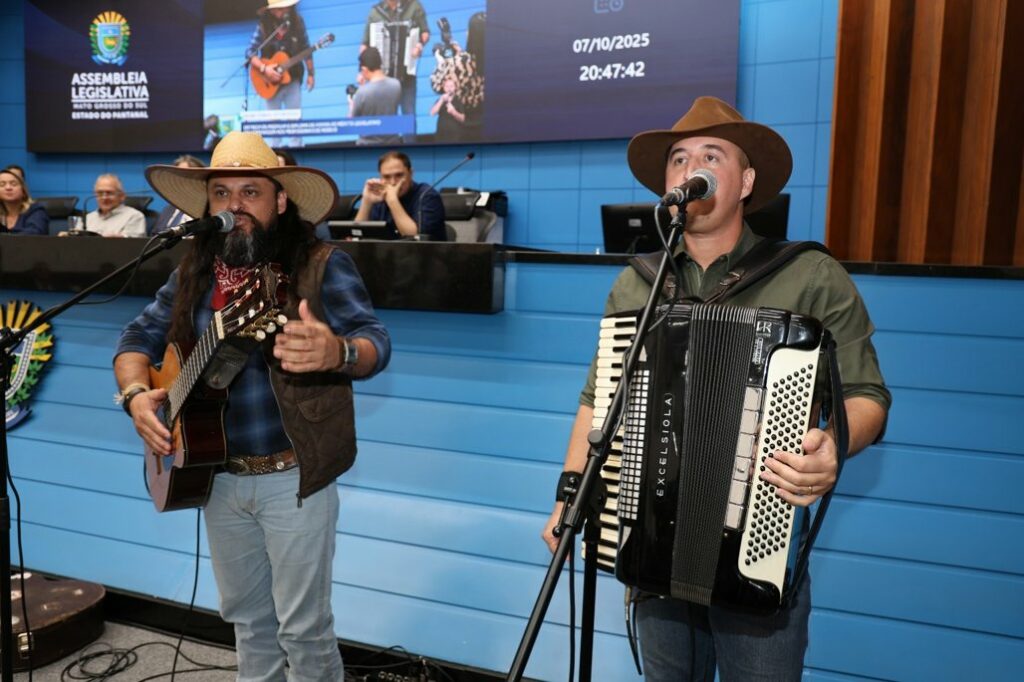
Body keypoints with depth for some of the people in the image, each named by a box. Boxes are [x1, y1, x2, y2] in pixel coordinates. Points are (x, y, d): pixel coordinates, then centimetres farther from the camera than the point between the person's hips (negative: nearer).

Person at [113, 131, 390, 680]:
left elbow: (376, 342, -20)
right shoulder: (193, 272, 6)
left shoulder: (321, 265, -11)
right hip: (215, 476, 6)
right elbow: (138, 337, 13)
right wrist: (136, 393, -7)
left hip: (293, 477, -5)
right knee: (245, 615, 21)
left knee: (303, 628, 6)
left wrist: (336, 352, -43)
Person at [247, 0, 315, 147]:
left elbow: (306, 50, 3)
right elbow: (250, 53, -9)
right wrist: (264, 69, -23)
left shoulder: (297, 22, -5)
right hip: (271, 82, -1)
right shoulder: (264, 26, -11)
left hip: (293, 79, 1)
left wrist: (310, 74, 0)